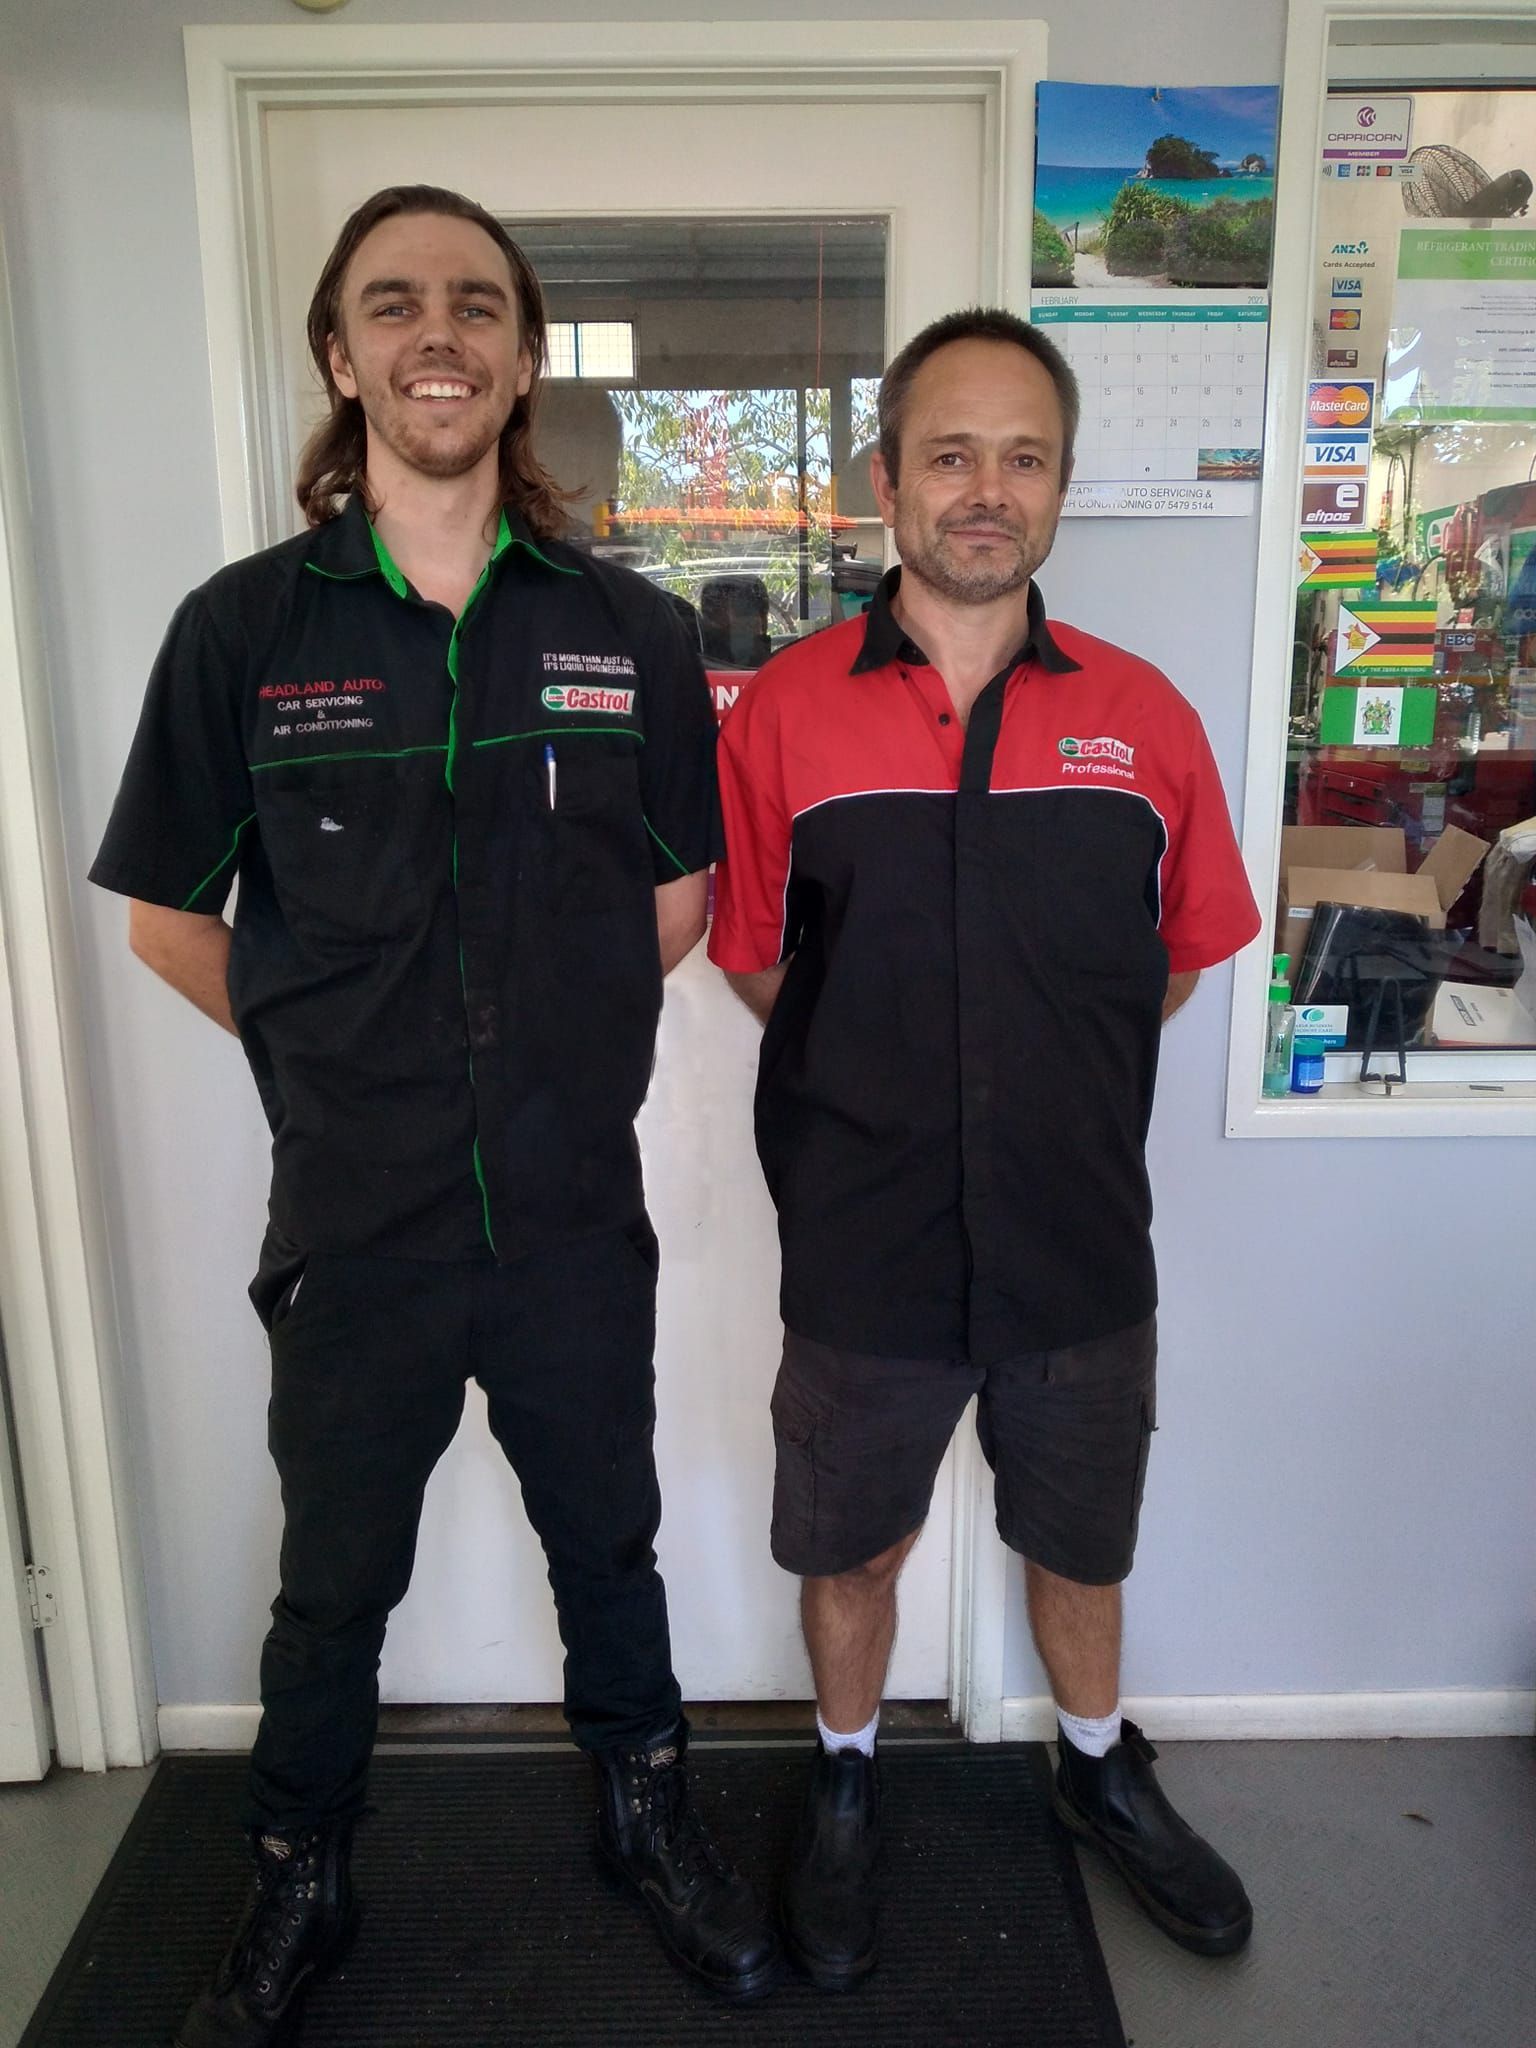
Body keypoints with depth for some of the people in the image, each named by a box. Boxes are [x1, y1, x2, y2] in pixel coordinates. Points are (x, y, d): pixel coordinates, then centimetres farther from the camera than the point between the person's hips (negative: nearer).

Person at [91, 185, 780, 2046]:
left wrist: (549, 1044, 5)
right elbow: (166, 918, 1)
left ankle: (645, 1812, 49)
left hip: (579, 1224, 1)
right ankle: (299, 1889, 46)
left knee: (608, 1551, 21)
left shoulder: (630, 634, -3)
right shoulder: (241, 628, -7)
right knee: (333, 1590, 19)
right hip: (354, 1233, 0)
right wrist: (341, 1063, 3)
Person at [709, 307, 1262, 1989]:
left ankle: (1100, 1766, 52)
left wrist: (1041, 1071, 2)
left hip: (1081, 1244, 2)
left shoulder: (1141, 717, -4)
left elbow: (1181, 956, 7)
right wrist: (893, 1088, -2)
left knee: (1080, 1541, 23)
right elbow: (756, 969, 1)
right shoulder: (783, 714, -7)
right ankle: (846, 1784, 48)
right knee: (849, 1545, 19)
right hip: (864, 1250, -1)